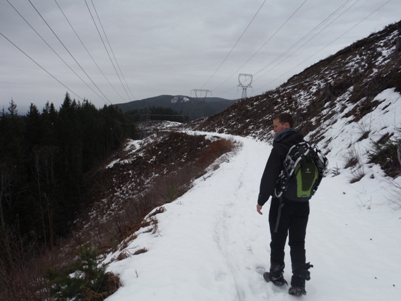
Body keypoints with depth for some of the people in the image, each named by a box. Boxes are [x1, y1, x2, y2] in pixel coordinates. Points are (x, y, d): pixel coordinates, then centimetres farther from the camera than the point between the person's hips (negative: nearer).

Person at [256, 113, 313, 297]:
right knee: (298, 243, 9)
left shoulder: (280, 147, -16)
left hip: (282, 201, -6)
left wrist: (261, 200, -10)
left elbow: (269, 176, -19)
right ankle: (299, 283, 9)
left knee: (278, 241, 10)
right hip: (302, 202, 6)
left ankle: (276, 276, 24)